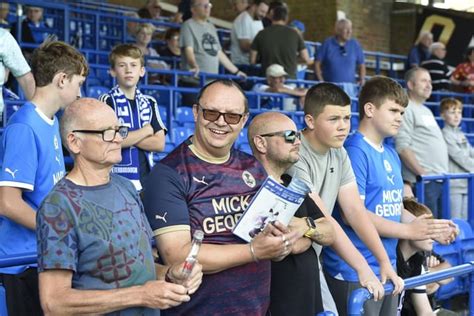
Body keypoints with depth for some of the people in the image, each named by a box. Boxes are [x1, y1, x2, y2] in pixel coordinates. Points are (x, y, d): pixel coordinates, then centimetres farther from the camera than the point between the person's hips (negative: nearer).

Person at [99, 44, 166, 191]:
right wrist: (146, 130, -2)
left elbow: (159, 143, 2)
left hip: (146, 177, 4)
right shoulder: (107, 100, -2)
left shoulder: (150, 103, 11)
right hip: (118, 178, -4)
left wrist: (125, 137, -8)